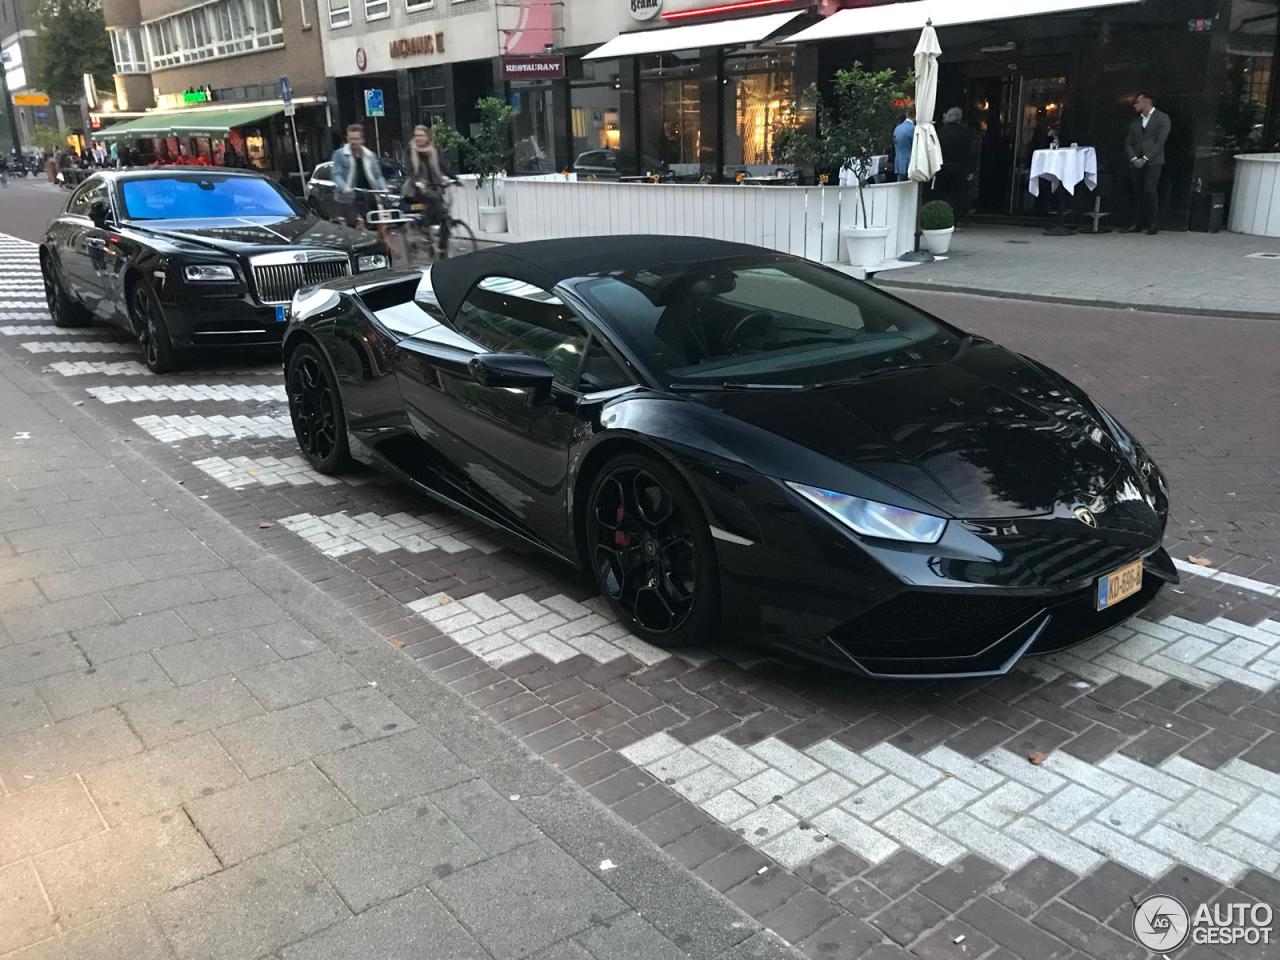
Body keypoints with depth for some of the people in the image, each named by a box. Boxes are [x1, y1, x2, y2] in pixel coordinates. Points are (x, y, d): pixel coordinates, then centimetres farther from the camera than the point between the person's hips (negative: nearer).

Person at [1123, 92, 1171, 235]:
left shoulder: (1162, 118, 2)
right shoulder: (1135, 121, 19)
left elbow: (1160, 141, -7)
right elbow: (1128, 143, 13)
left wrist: (1145, 159, -14)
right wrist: (1134, 159, -5)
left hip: (1153, 162, -5)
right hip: (1136, 163, 5)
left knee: (1150, 190, -15)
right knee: (1138, 193, 2)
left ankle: (1154, 225, -8)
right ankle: (1137, 224, 6)